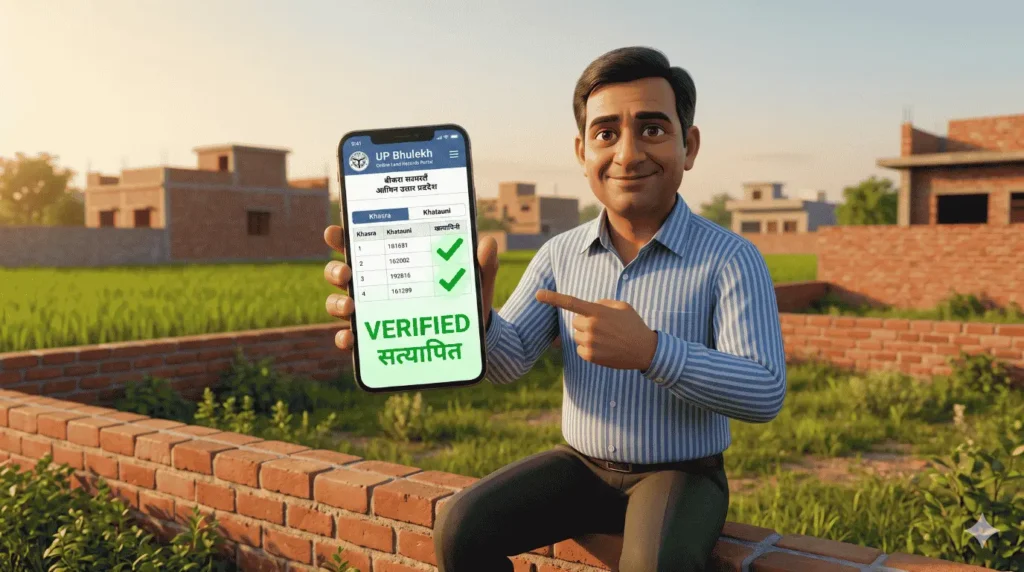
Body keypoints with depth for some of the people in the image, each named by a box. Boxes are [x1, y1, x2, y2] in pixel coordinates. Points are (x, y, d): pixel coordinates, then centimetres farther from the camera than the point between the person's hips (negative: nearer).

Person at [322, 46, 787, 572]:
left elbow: (765, 394, -20)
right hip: (582, 465, 4)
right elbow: (510, 357, -9)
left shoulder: (732, 259, -13)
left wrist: (650, 352, -35)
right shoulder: (560, 255, -1)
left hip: (681, 475, -3)